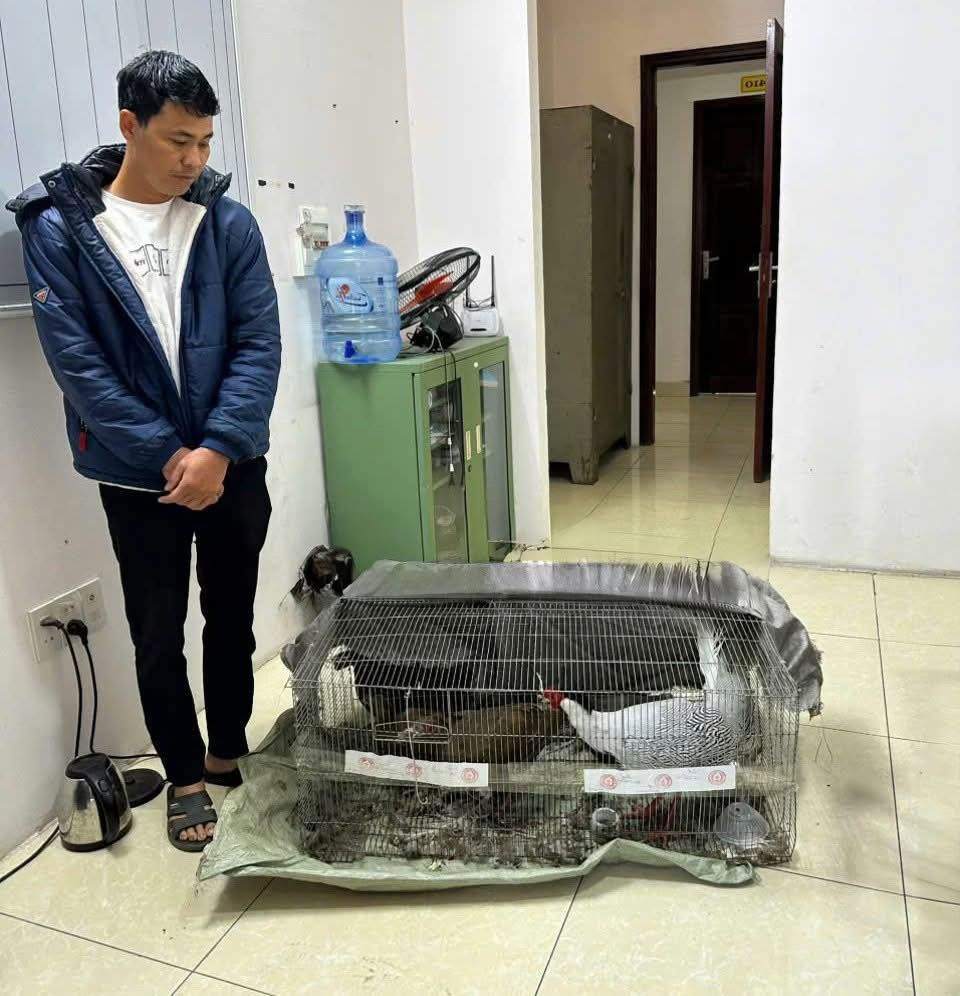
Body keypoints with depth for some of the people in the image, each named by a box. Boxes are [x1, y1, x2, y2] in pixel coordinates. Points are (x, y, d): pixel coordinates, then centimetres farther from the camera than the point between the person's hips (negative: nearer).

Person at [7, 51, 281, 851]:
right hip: (138, 475, -1)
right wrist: (167, 454, -15)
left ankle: (231, 753, 37)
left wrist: (217, 449, -17)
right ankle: (186, 777, 30)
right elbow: (76, 360, -10)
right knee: (158, 636, 9)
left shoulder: (229, 223, -1)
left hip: (233, 465, 2)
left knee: (233, 620, 15)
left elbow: (260, 343, -6)